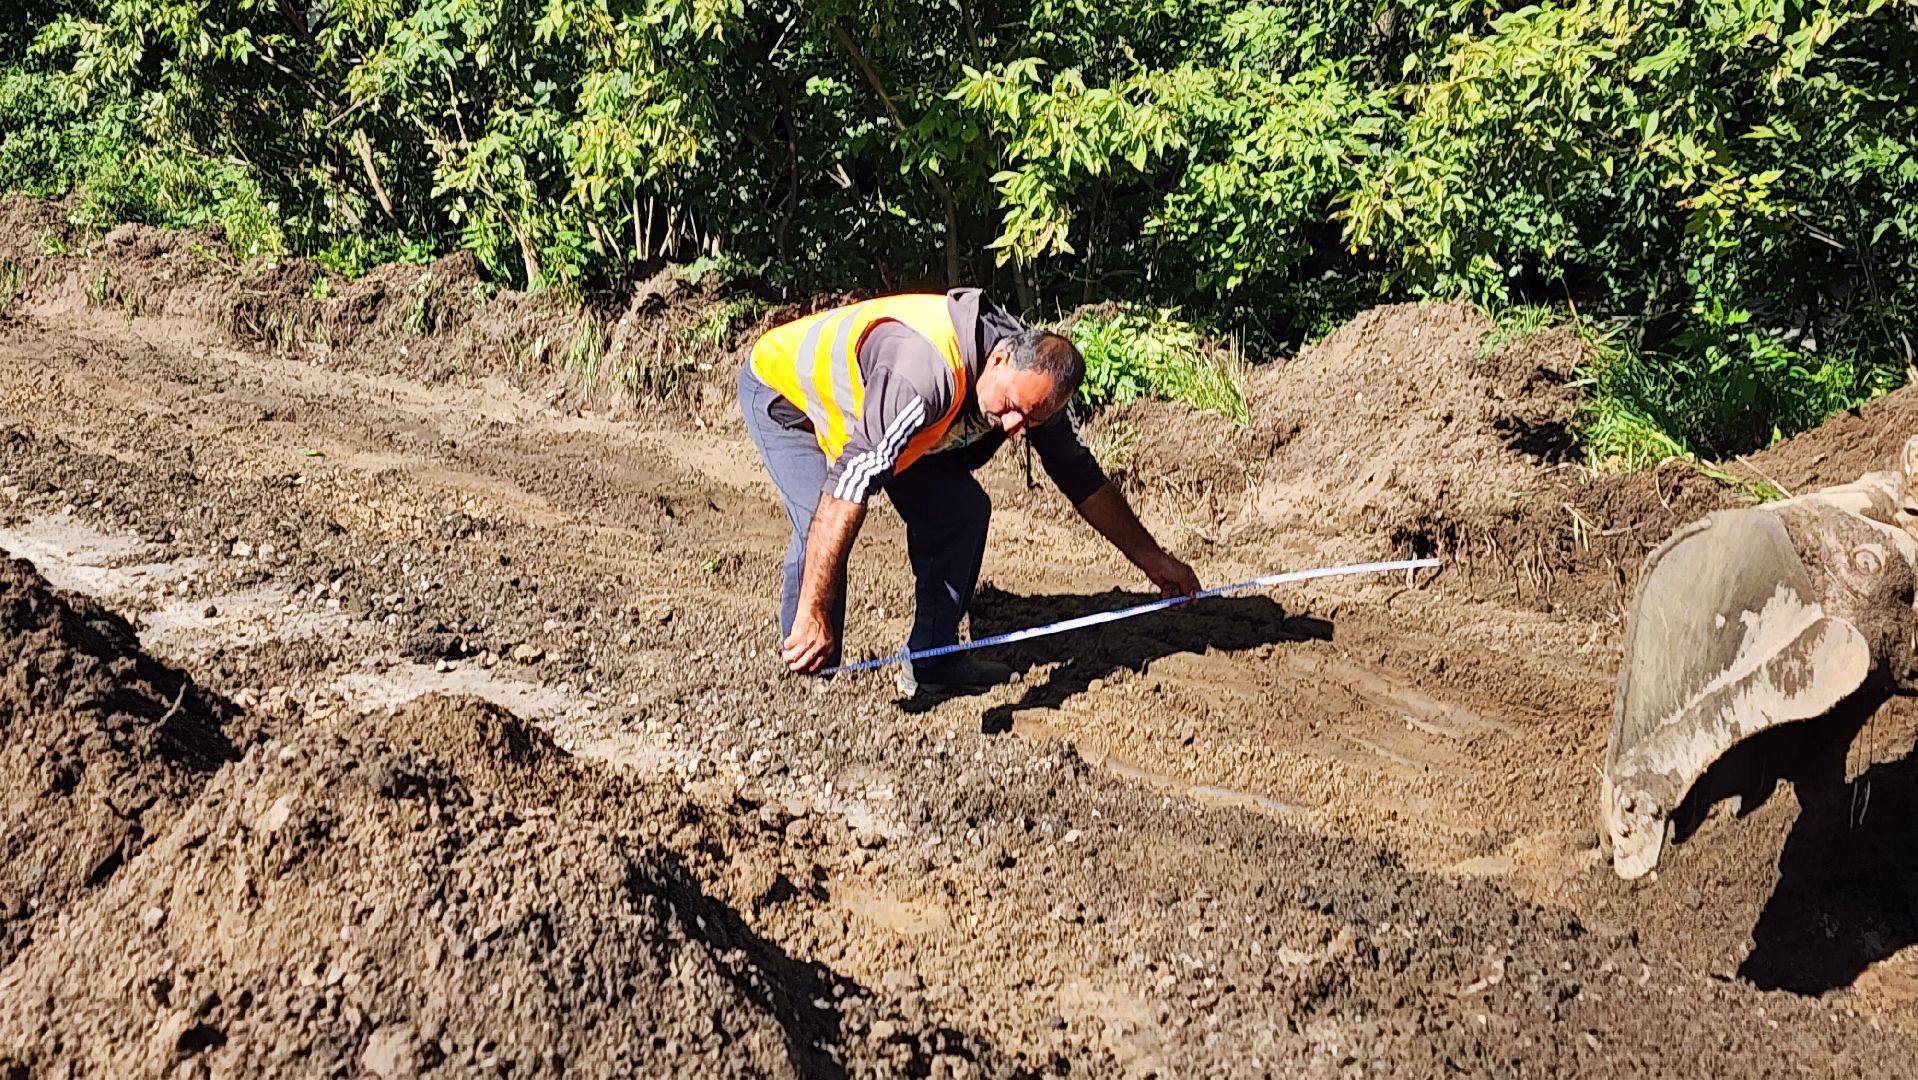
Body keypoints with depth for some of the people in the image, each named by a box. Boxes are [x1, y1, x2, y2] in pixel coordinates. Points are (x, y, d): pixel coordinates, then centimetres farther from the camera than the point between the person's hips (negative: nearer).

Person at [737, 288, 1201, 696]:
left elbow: (1083, 478, -2)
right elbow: (851, 481, -49)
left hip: (861, 399, 7)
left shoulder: (1035, 376, -16)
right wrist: (811, 612, -52)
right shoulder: (926, 373, -44)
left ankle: (931, 662, 5)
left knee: (959, 509, -7)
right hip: (783, 391, -7)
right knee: (821, 526, -27)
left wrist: (1153, 560, 2)